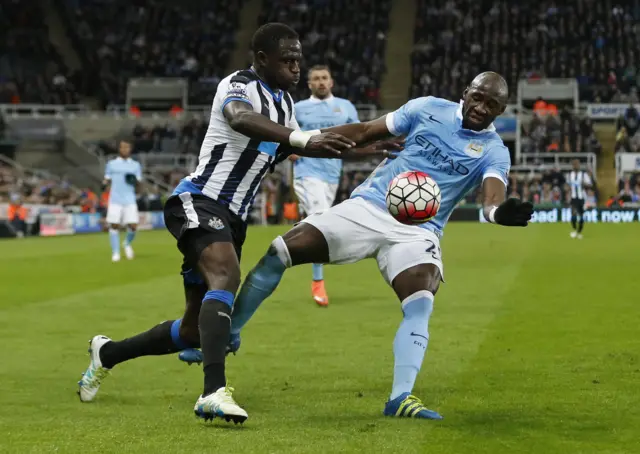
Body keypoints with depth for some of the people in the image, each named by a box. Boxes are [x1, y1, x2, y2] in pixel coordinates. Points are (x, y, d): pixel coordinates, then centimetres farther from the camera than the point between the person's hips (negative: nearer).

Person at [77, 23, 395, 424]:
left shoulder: (284, 102, 16)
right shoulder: (240, 86, -11)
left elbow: (299, 146, 34)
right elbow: (241, 118, -35)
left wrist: (359, 152, 27)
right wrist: (302, 138, -50)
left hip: (231, 218, 9)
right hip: (199, 201, -9)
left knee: (195, 330, 11)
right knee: (226, 276, -35)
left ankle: (108, 353, 32)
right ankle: (215, 392, -47)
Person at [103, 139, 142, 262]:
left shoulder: (135, 165, 12)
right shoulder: (111, 164, 9)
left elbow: (138, 187, 11)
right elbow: (107, 181, 11)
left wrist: (135, 181, -11)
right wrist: (104, 185, -12)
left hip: (130, 201, 1)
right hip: (115, 200, -1)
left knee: (133, 226, -8)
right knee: (114, 226, -5)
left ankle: (127, 244, 22)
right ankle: (115, 252, 5)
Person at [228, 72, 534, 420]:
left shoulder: (493, 152, -3)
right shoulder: (429, 109, 4)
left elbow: (492, 199, -22)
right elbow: (364, 132, 10)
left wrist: (501, 212, -48)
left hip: (417, 232, -2)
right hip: (368, 207, 2)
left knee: (421, 304, -28)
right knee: (279, 253, -7)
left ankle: (401, 398, -29)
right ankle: (228, 334, 9)